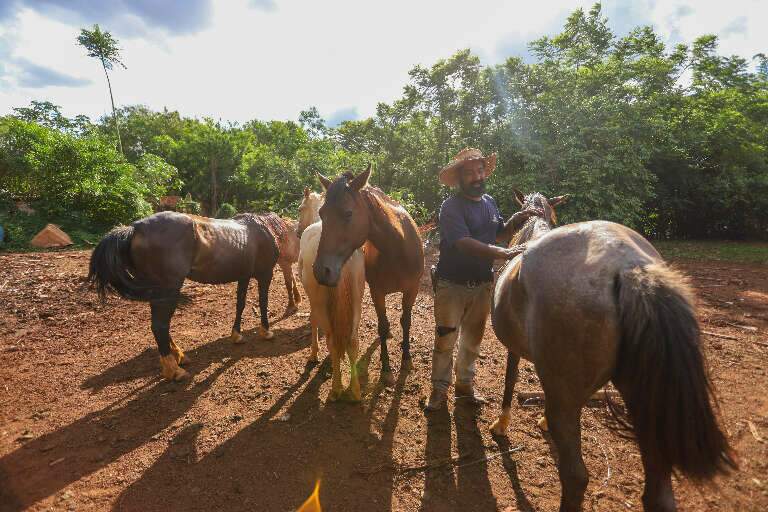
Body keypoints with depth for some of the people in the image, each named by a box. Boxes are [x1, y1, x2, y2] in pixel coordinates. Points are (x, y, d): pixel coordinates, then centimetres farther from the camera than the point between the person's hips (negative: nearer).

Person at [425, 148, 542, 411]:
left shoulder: (489, 202, 6)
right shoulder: (451, 207, -16)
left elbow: (499, 234, 18)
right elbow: (464, 243, -29)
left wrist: (518, 219, 0)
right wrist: (503, 253, -38)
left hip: (482, 285, 6)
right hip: (452, 285, -6)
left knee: (472, 338, 18)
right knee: (445, 340, 6)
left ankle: (465, 384, 36)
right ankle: (439, 388, 23)